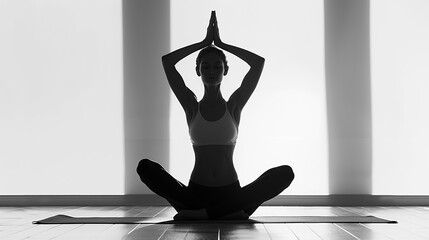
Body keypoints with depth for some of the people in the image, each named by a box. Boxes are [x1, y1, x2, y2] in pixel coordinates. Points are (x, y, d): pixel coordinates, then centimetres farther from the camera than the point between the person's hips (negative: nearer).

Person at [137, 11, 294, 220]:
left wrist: (221, 44, 4)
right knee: (145, 167, -24)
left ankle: (200, 213, -28)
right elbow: (167, 61, -2)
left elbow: (258, 62, -2)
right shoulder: (192, 106, 7)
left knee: (285, 173, -25)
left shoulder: (234, 105, 7)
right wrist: (205, 42, 4)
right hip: (196, 192, 0)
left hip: (231, 192, 0)